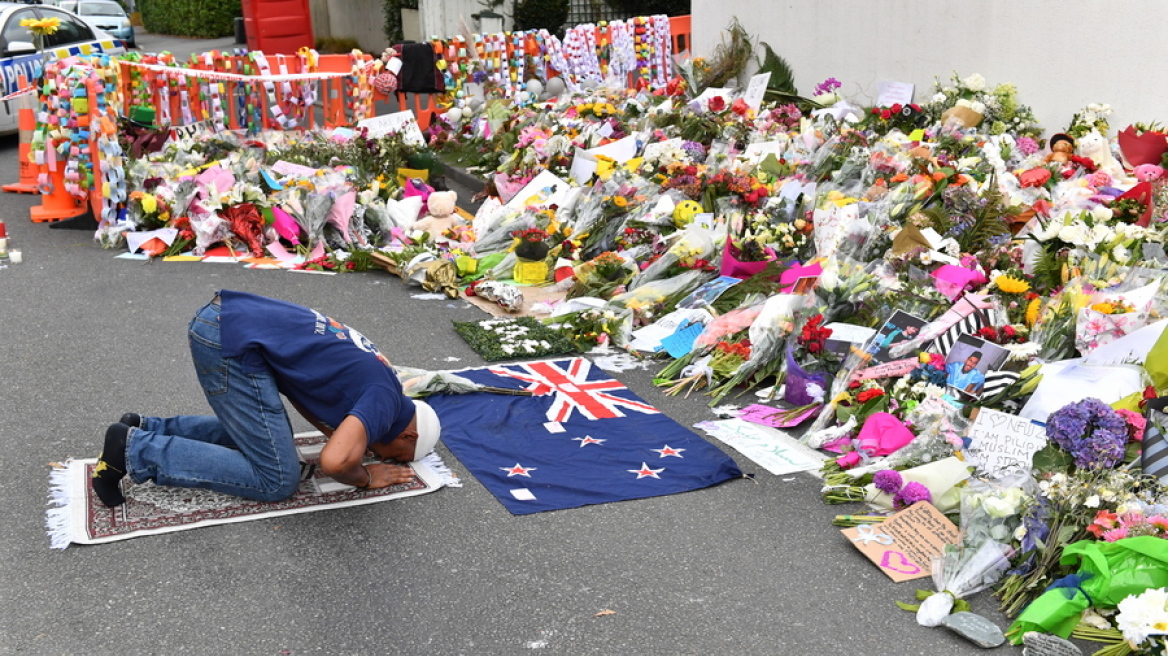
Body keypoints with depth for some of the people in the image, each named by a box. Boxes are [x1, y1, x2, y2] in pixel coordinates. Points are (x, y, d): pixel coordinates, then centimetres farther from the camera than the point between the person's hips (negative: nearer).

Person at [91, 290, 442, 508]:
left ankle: (146, 429, 20)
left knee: (255, 433, 27)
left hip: (221, 316, 10)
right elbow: (333, 461, -23)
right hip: (232, 340, -10)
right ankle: (137, 450, -3)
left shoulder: (369, 374, 19)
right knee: (277, 480, -2)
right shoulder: (385, 400, -9)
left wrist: (342, 434, 17)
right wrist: (365, 477, -2)